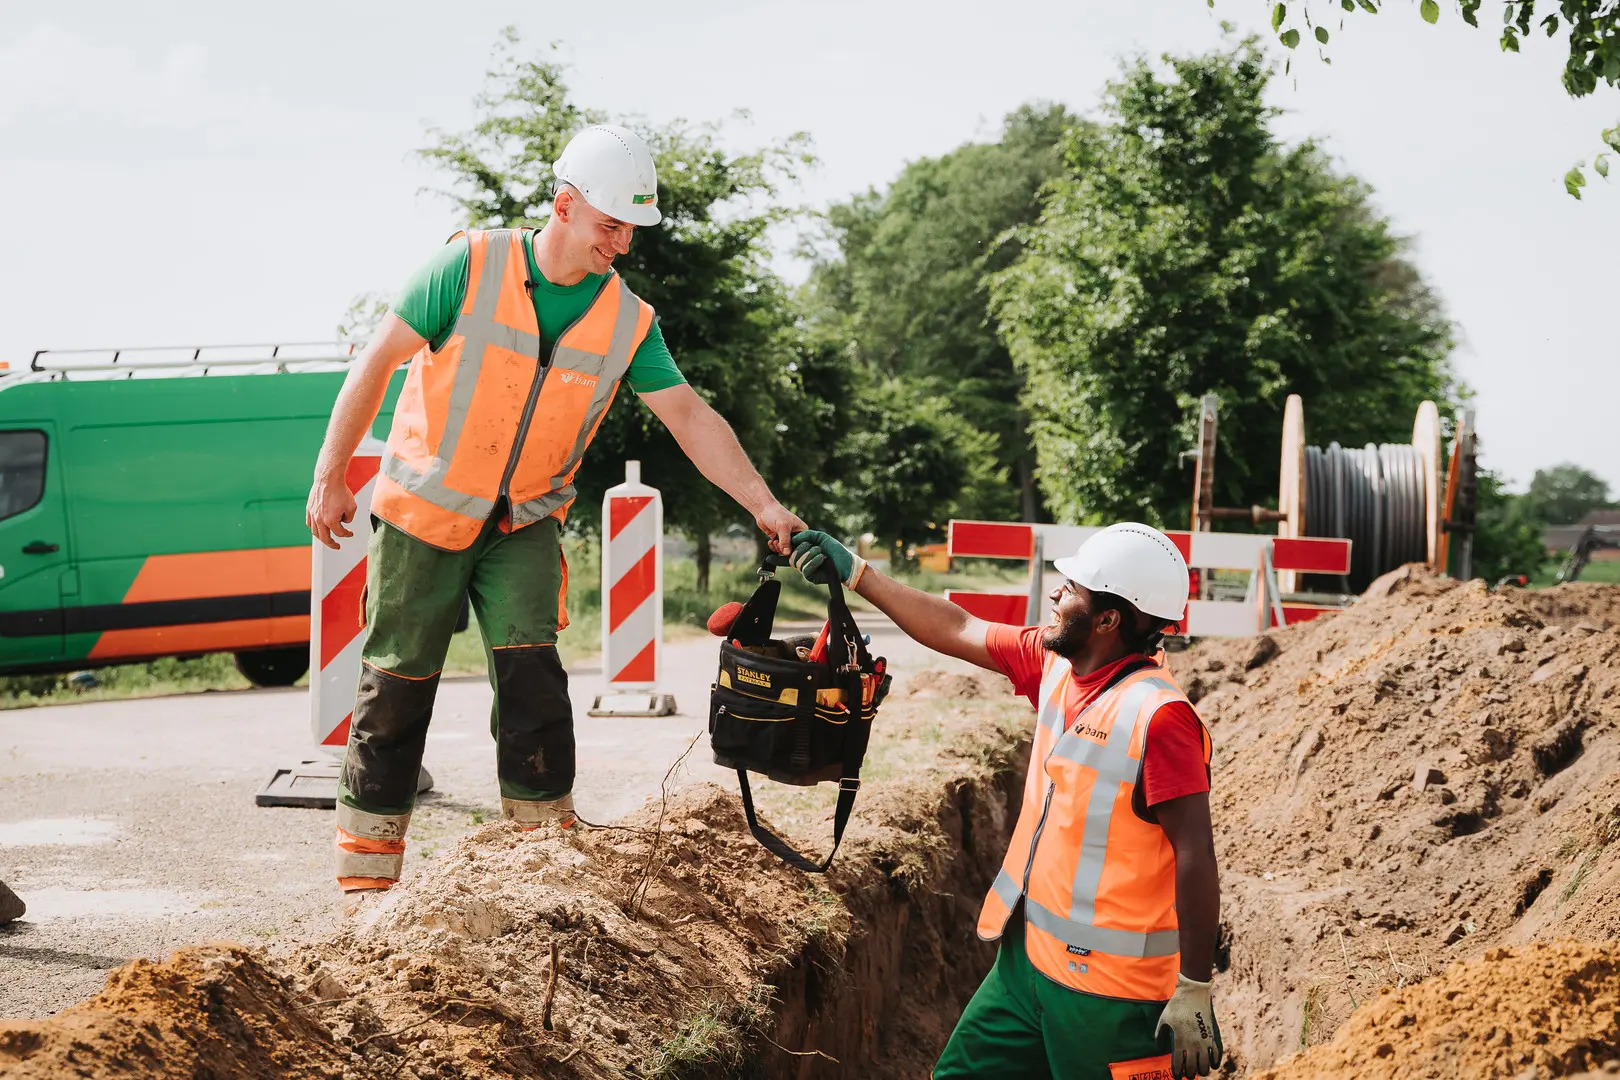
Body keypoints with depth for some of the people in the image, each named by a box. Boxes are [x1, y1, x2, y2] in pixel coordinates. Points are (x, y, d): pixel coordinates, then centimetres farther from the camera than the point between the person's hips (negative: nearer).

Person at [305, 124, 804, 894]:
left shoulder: (629, 320, -6)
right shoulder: (471, 267, -16)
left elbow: (690, 416, -6)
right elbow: (378, 361, -10)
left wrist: (763, 505, -17)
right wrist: (330, 478, -9)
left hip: (525, 523, 2)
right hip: (424, 512, -2)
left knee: (532, 677, -11)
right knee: (397, 686, 2)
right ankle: (365, 872, 11)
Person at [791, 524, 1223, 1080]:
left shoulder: (1157, 716, -21)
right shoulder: (1056, 665, 3)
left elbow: (1196, 857, -21)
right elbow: (957, 630, 16)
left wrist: (1194, 995, -19)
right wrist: (854, 572, 18)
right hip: (1029, 959, 9)